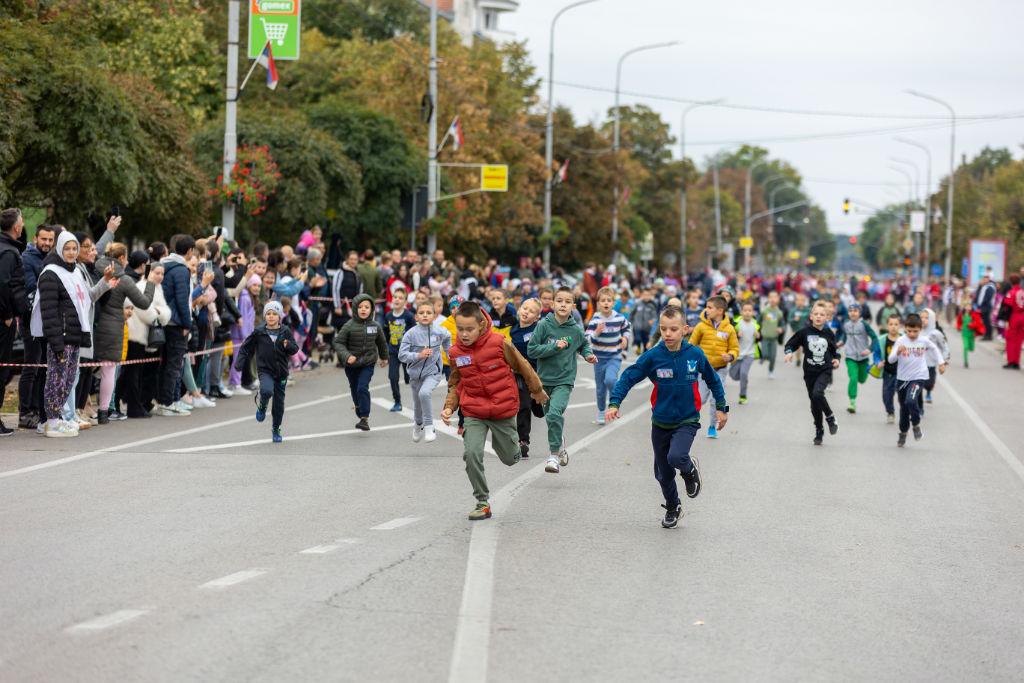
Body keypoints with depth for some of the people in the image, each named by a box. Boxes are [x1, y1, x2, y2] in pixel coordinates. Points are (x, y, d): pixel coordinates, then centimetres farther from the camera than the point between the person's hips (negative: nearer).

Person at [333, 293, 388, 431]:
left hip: (368, 364, -1)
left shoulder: (376, 326, -4)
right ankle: (359, 407, 47)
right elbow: (338, 342, -8)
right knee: (354, 389, 17)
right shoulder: (349, 326, -12)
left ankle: (365, 418, -12)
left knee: (363, 388, -15)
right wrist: (346, 356, -25)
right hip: (351, 365, 1)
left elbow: (381, 342, 15)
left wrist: (384, 357, 28)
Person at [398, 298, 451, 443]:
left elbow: (447, 338, 16)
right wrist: (419, 355, -27)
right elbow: (402, 355, -15)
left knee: (424, 393, -31)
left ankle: (429, 428, -17)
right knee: (417, 405, 18)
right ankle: (418, 425, 51)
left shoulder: (440, 331, -9)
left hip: (433, 372, -2)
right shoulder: (411, 334, -15)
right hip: (416, 373, 2)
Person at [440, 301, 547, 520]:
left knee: (510, 459, 12)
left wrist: (537, 390, 15)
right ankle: (483, 502, -4)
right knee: (472, 453, -20)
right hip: (474, 414, 1)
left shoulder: (499, 343, -15)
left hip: (503, 410, -1)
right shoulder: (456, 352, -6)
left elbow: (522, 366, 2)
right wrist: (449, 407, -7)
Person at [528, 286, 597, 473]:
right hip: (544, 379, 2)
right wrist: (554, 347, -19)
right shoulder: (544, 325, -7)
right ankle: (561, 450, 40)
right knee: (550, 417, 15)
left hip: (564, 380, -2)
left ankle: (554, 456, -16)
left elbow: (584, 345, 20)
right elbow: (532, 349, -10)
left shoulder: (576, 330, -2)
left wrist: (588, 355, 1)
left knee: (555, 413, -22)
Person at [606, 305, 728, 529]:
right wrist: (614, 403, -22)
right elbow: (628, 378, -9)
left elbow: (713, 379, 8)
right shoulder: (652, 357, -12)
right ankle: (672, 508, 37)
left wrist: (721, 407, 12)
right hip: (660, 422, 2)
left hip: (687, 420, -2)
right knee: (663, 474, 10)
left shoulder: (695, 355, -9)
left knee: (675, 457, -28)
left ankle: (690, 468, 9)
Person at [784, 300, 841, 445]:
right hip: (810, 372, 1)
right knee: (814, 402, 9)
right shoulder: (804, 331, -4)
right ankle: (819, 431, 26)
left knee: (817, 393, -27)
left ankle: (830, 416, -2)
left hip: (825, 370, -1)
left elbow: (833, 350, 16)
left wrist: (836, 359, -2)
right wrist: (789, 352, -18)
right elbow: (790, 344, 3)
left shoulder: (828, 333, 1)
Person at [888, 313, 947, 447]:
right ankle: (903, 433, 32)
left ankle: (916, 424, -2)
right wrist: (898, 352, -28)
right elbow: (891, 359, -9)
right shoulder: (901, 341, -6)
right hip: (902, 378, 2)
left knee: (911, 401, -26)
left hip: (919, 377, -2)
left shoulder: (924, 341, -4)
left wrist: (940, 363, 23)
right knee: (904, 407, 13)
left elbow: (934, 349, 19)